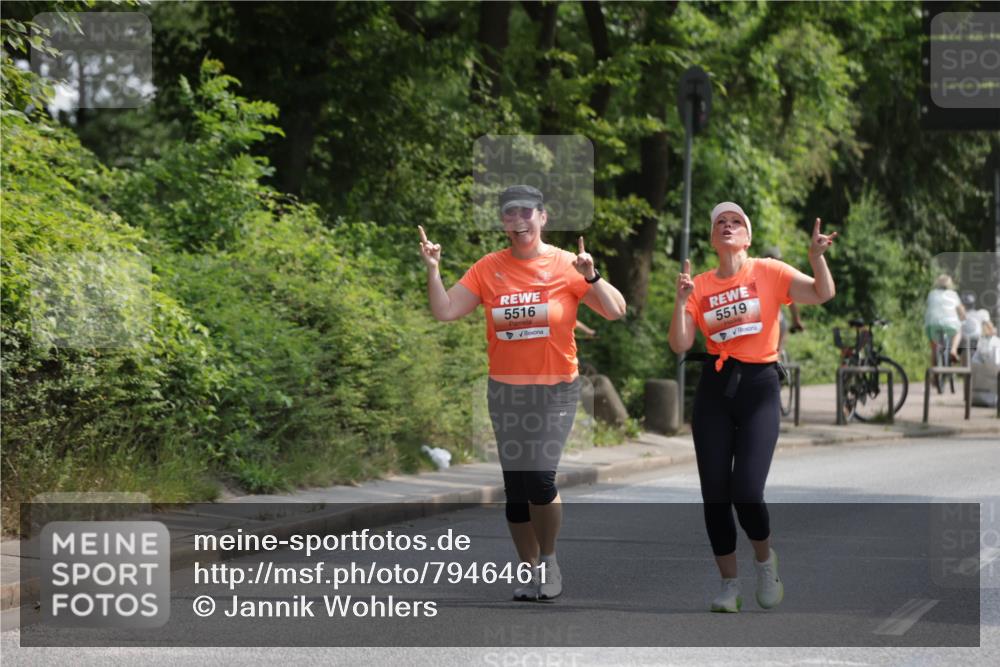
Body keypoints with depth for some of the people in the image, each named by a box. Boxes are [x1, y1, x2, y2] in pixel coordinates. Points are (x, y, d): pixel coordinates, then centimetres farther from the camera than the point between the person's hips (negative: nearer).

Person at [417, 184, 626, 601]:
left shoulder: (566, 266, -5)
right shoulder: (488, 269, 1)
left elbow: (615, 311, -8)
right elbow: (444, 311, 0)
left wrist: (591, 277, -24)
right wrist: (433, 270, -13)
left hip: (555, 390, -3)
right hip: (505, 391, 3)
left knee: (539, 476, -17)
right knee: (515, 487, 7)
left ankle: (549, 561, 6)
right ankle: (531, 571, 21)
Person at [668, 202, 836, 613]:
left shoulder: (769, 272, 0)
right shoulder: (700, 286, 6)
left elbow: (823, 294, -9)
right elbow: (680, 345, -1)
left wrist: (817, 256, -24)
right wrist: (681, 301, -13)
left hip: (759, 385, -3)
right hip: (715, 387, 3)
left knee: (746, 492, -14)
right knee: (714, 494, 2)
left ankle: (765, 559, 17)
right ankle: (729, 585, 17)